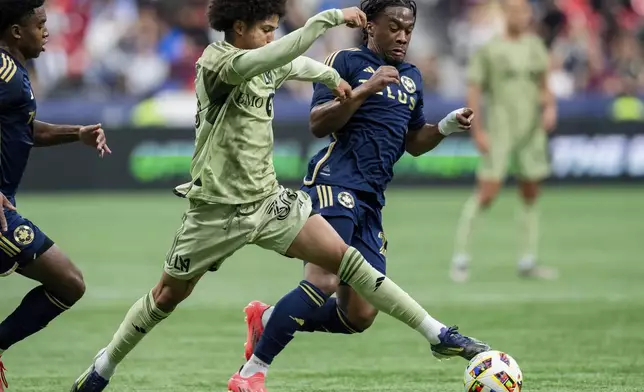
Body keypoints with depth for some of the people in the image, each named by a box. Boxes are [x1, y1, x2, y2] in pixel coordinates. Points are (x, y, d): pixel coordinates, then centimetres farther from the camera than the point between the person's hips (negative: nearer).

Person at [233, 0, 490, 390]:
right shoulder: (346, 62, 0)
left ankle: (268, 321, 18)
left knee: (359, 316, 1)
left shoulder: (412, 77, 23)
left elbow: (413, 142, 29)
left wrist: (448, 126, 11)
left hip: (371, 198, 8)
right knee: (324, 282, -26)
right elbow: (318, 124, -9)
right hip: (336, 183, -8)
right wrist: (364, 90, -19)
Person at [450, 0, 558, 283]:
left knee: (531, 195, 7)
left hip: (531, 131, 5)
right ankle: (460, 257, -4)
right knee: (487, 193, -11)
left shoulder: (534, 46, 11)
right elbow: (473, 92, -4)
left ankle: (527, 262, 14)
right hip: (499, 132, -5)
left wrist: (550, 107, 2)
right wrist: (477, 132, -11)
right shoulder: (489, 50, -4)